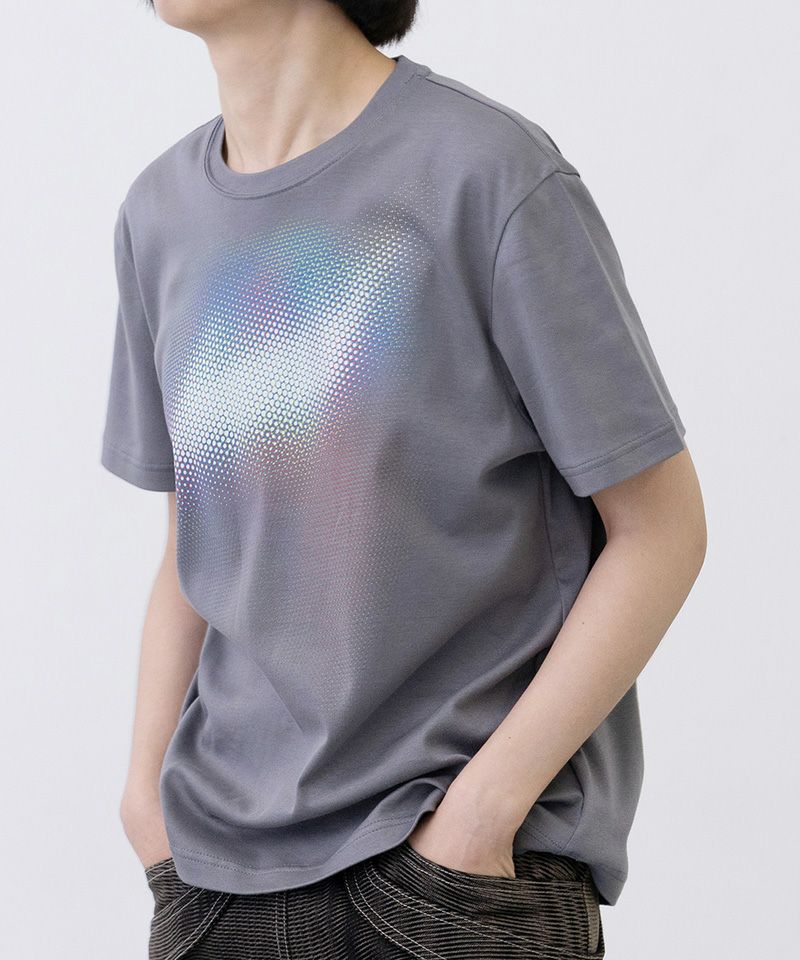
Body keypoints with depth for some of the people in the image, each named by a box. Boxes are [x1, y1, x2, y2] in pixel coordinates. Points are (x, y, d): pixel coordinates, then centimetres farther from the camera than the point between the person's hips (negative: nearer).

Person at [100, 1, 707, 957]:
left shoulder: (490, 170, -12)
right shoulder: (159, 212, 5)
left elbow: (660, 528, -9)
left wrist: (482, 810, -12)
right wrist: (147, 784, 1)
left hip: (485, 850, -4)